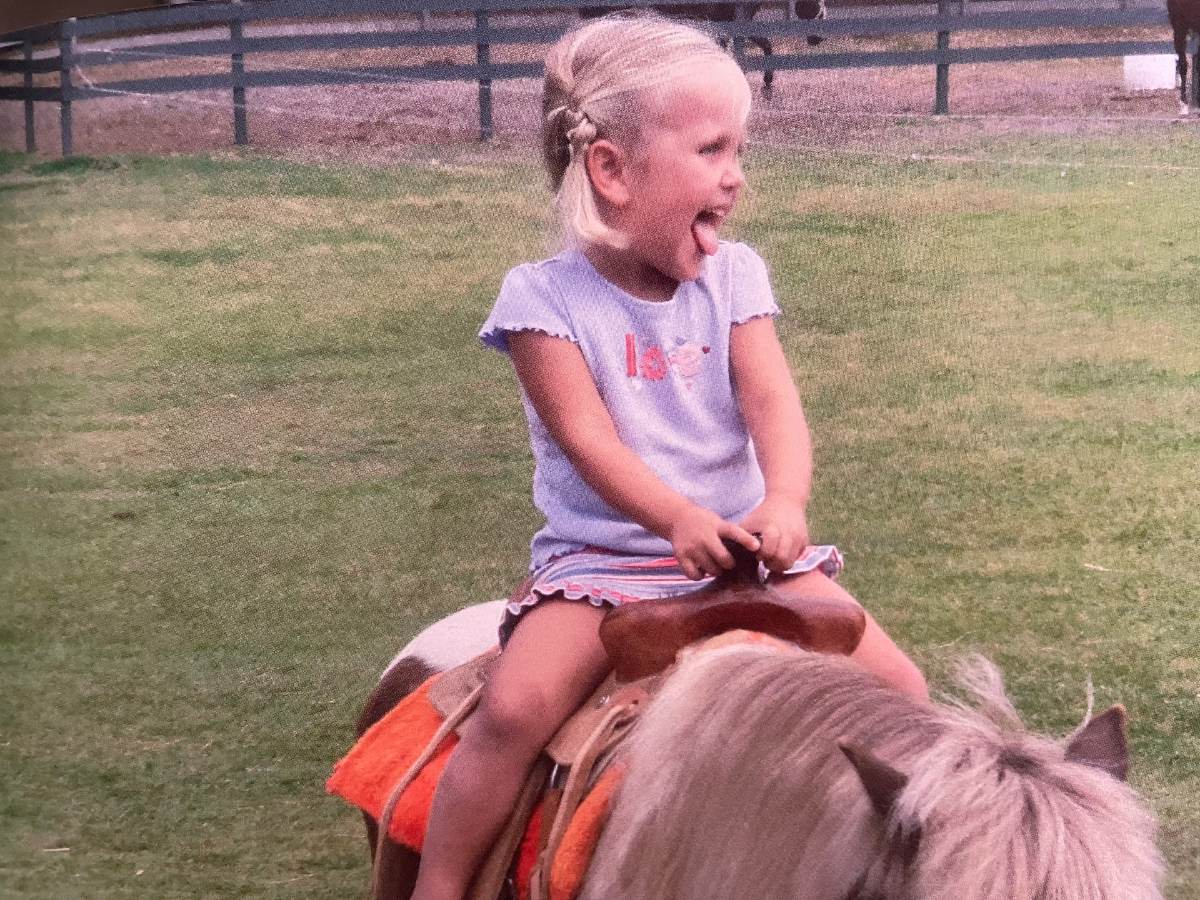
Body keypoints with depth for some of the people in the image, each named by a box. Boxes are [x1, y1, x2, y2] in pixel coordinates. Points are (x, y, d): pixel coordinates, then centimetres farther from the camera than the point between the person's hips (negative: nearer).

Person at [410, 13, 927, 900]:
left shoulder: (733, 277, 3)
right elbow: (590, 439, -18)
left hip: (741, 547, 4)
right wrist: (680, 520, -36)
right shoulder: (547, 298, -7)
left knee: (898, 688, -10)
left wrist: (785, 500, -33)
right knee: (514, 707, -28)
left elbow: (772, 401, -11)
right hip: (601, 558, -3)